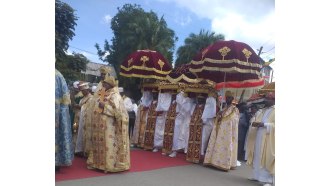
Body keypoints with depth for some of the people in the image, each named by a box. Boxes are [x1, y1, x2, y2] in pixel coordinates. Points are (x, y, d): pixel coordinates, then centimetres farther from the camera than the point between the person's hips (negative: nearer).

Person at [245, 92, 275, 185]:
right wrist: (254, 123, -9)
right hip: (258, 137, 6)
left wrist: (263, 124, -21)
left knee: (267, 158, -7)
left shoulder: (275, 111, -2)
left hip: (268, 139, -6)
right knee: (257, 157, 9)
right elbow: (253, 120, 13)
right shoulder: (261, 111, 17)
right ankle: (257, 176, 18)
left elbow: (274, 125, -12)